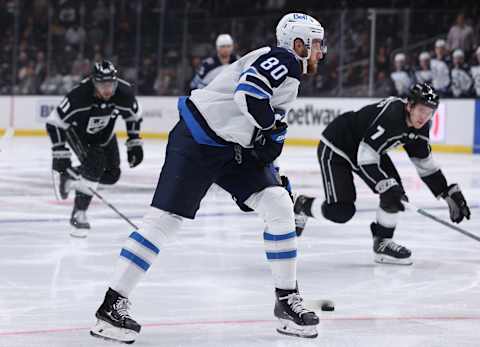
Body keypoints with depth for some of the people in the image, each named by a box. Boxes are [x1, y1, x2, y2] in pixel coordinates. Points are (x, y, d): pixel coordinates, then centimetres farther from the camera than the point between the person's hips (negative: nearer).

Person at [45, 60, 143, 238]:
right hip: (77, 131, -5)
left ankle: (72, 177, 27)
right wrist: (60, 154, -32)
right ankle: (78, 215, -19)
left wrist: (134, 144, -6)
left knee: (112, 175, 2)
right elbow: (54, 122, -31)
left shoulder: (124, 93, -28)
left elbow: (134, 116, -5)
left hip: (104, 133, 5)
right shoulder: (78, 96, -39)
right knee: (94, 165, -26)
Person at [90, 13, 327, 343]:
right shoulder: (281, 60, -15)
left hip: (235, 148, 10)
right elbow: (248, 93, -32)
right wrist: (273, 126, -18)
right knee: (164, 219, -11)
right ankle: (113, 304, -6)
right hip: (197, 141, -9)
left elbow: (267, 138, 24)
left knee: (279, 206, -2)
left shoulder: (290, 77, 16)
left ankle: (287, 300, 7)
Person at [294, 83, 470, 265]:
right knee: (341, 211, -14)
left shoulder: (419, 127, -8)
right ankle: (302, 205, 14)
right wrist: (387, 186, -40)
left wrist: (450, 193, 0)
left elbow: (425, 163, 4)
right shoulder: (389, 117, -35)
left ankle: (383, 243, 5)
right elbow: (366, 157, -35)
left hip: (366, 149, 9)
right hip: (334, 149, -9)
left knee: (394, 192, -9)